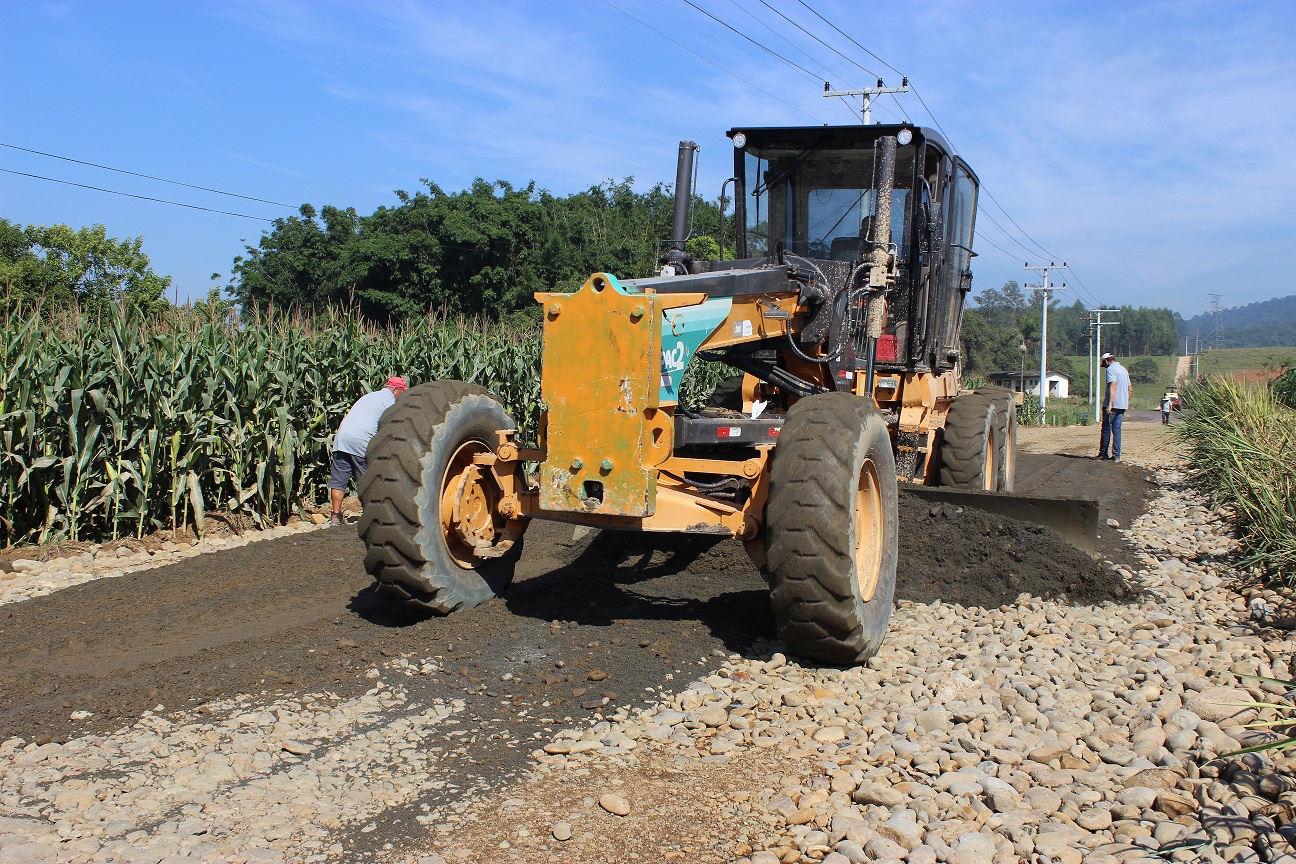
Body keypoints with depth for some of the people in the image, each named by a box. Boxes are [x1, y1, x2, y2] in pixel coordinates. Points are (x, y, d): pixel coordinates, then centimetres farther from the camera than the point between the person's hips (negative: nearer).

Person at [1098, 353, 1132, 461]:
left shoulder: (1111, 369, -8)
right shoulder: (1124, 369, 18)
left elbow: (1113, 386, -21)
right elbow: (1130, 389, 20)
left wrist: (1110, 404, -26)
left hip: (1112, 405, -7)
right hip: (1123, 405, 7)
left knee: (1106, 429, 2)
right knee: (1117, 430, 7)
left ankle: (1103, 453, 7)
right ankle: (1116, 455, 2)